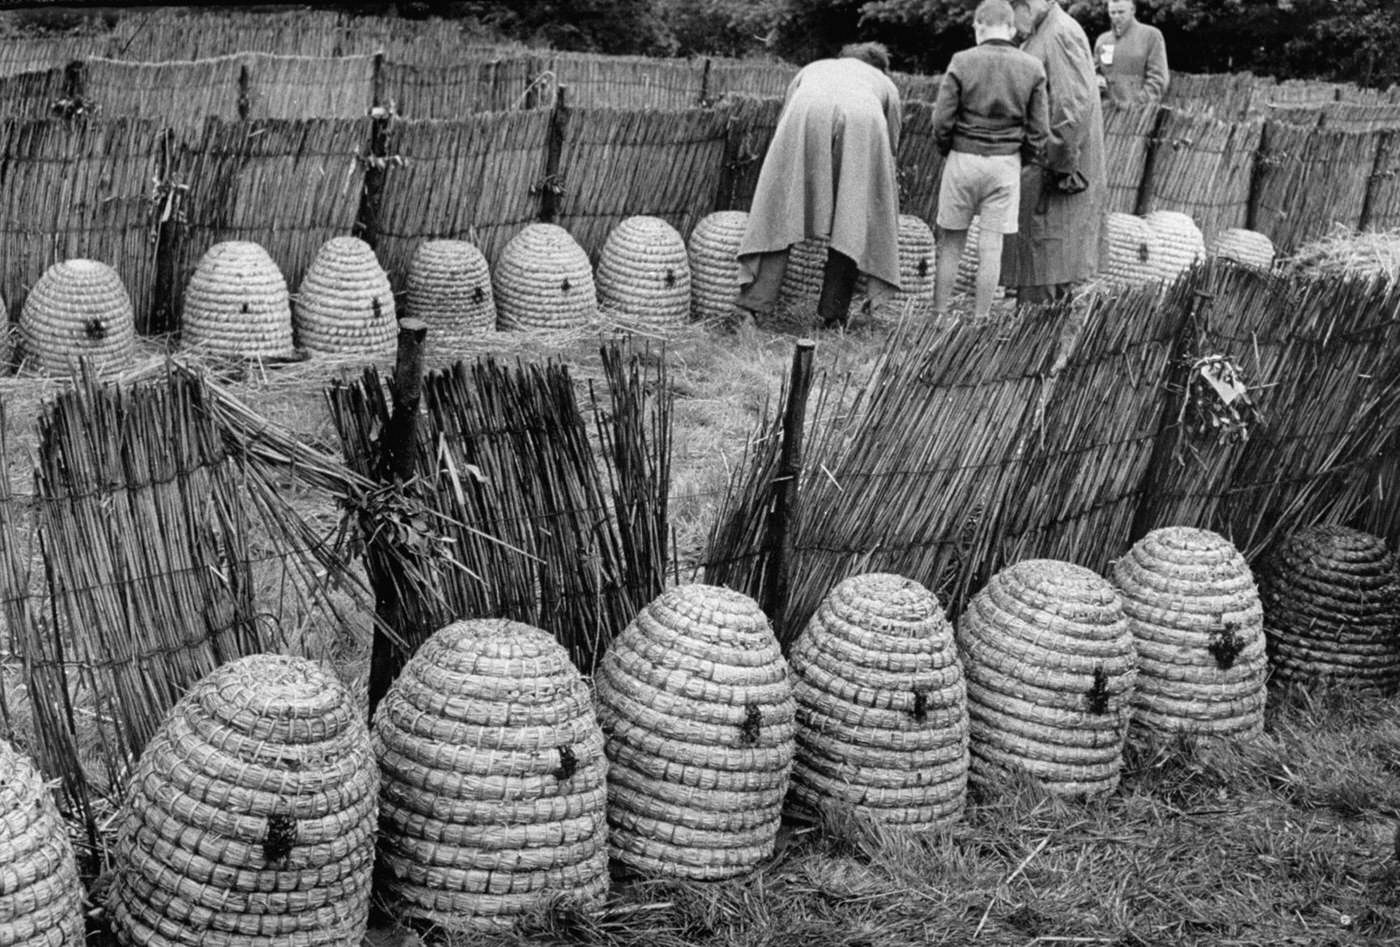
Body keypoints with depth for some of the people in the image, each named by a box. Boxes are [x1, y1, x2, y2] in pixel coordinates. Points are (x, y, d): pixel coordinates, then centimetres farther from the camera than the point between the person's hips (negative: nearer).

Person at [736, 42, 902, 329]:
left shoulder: (813, 68, 42)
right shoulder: (884, 84, 40)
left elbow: (781, 124, 39)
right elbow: (891, 148, 40)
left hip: (807, 115, 0)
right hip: (863, 124, 0)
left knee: (779, 215, 4)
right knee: (851, 225, 9)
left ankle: (755, 301, -4)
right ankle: (834, 315, 7)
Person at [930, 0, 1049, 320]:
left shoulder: (962, 62, -7)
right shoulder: (1032, 68, -1)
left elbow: (942, 120, -7)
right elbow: (1038, 128, 0)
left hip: (963, 158, -1)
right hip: (1006, 162, 1)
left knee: (950, 242, 9)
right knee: (991, 245, 5)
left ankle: (939, 315, 12)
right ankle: (979, 319, 8)